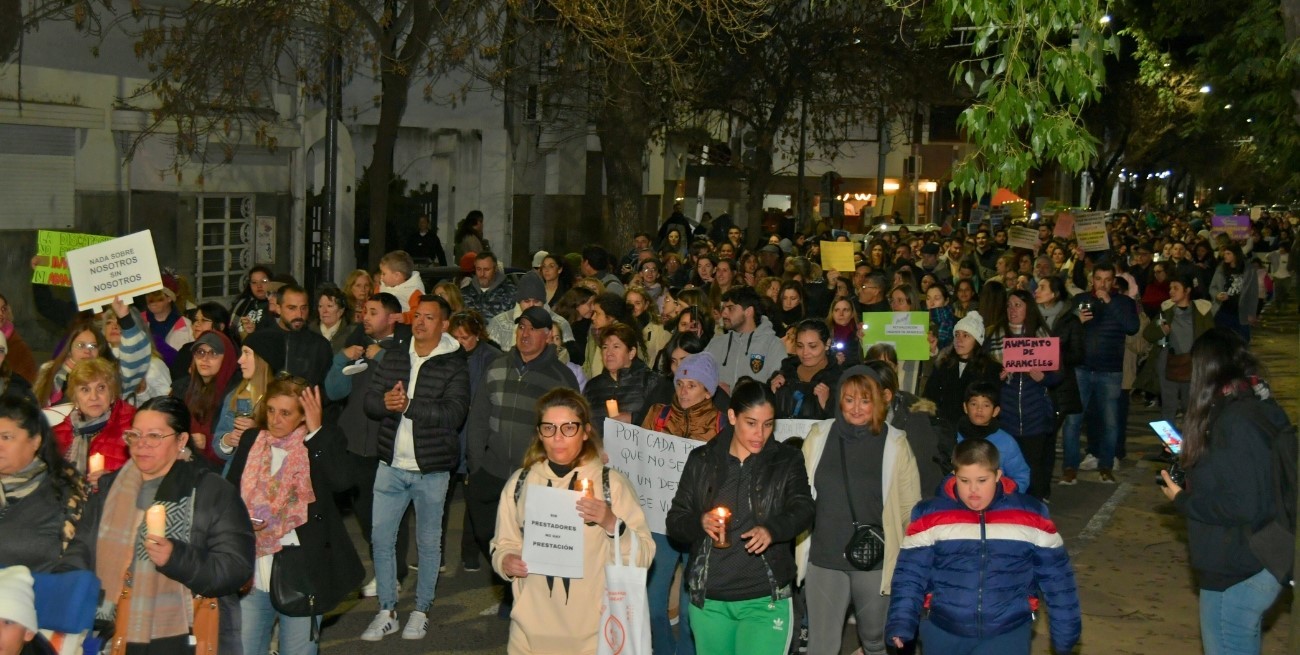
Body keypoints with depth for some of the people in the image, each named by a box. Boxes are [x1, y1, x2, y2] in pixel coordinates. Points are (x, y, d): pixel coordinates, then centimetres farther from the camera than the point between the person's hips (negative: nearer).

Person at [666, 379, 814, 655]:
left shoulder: (787, 461, 3)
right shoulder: (701, 460, 7)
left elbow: (803, 509, -12)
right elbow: (674, 521, 5)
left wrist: (772, 530, -34)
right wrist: (700, 522, -18)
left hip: (766, 600, -2)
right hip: (708, 600, 2)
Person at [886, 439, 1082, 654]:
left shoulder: (1031, 516, -4)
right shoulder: (929, 516, -4)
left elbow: (1055, 576, 3)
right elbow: (911, 573, -4)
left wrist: (1066, 630, 5)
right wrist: (901, 623, -17)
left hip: (1009, 634, -1)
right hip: (942, 632, 1)